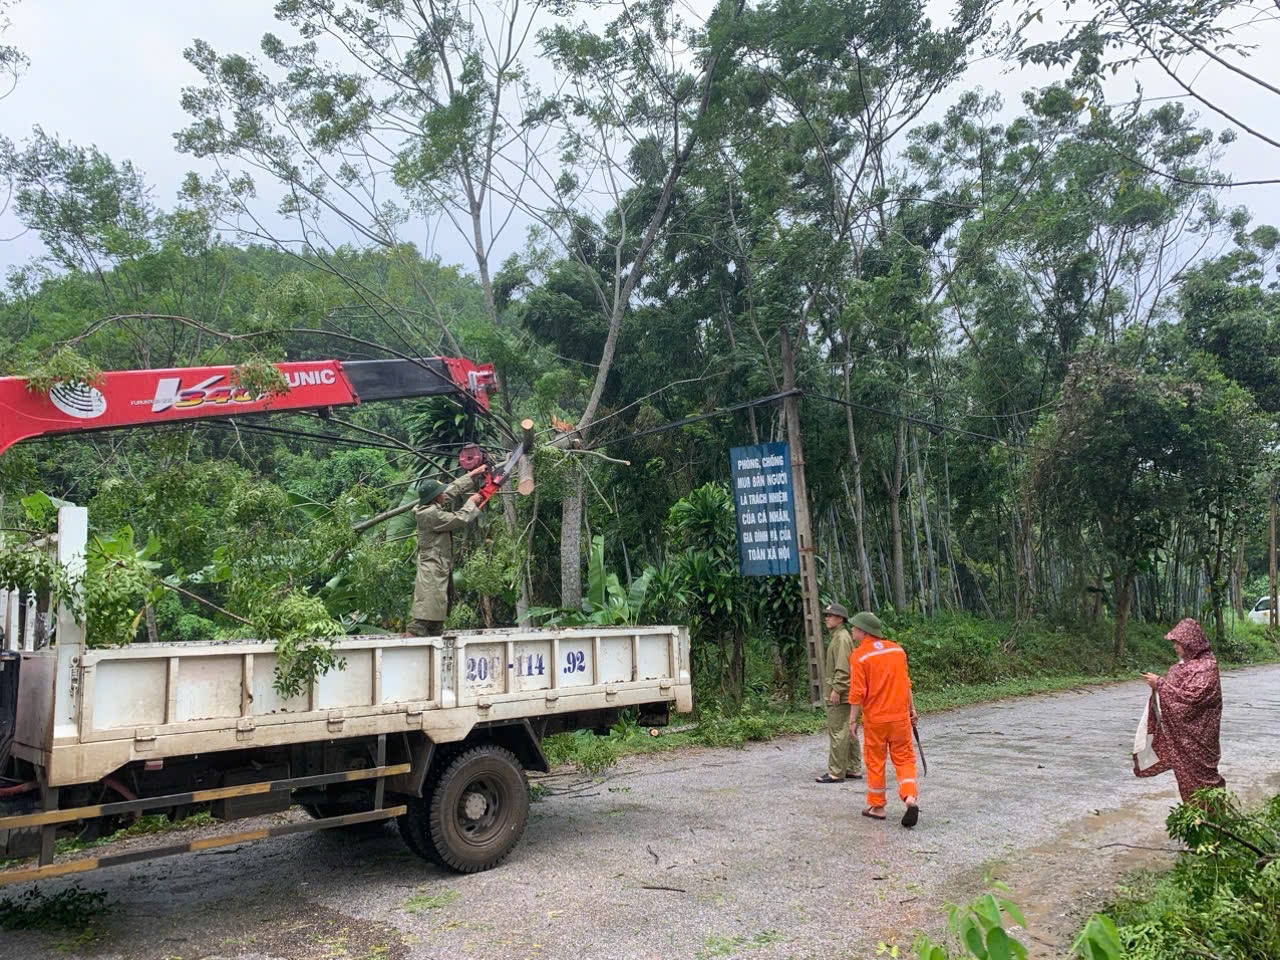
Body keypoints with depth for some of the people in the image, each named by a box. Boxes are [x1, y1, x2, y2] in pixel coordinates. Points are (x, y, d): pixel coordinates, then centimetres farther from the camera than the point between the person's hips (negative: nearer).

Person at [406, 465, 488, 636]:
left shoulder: (433, 506, 7)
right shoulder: (431, 514, -20)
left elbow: (453, 489, 17)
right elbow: (460, 519, -15)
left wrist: (474, 474, 20)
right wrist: (471, 502, 2)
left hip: (440, 570, 10)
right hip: (432, 572, -10)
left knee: (437, 613, 14)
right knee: (423, 615, -15)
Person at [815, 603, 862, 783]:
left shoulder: (842, 638, -14)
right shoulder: (837, 637, 18)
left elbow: (843, 668, -21)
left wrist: (837, 689, -21)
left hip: (840, 695, -11)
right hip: (844, 695, 11)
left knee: (837, 733, -8)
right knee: (848, 733, 13)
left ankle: (836, 772, -5)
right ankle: (853, 769, 19)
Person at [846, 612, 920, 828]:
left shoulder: (859, 655, -13)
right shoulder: (897, 649, 3)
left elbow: (857, 692, -15)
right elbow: (906, 684, 10)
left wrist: (853, 720, -7)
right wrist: (912, 709, 19)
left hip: (874, 719, -3)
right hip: (900, 716, 4)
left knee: (875, 762, 10)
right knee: (904, 759, 10)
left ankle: (877, 806, 19)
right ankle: (911, 797, -9)